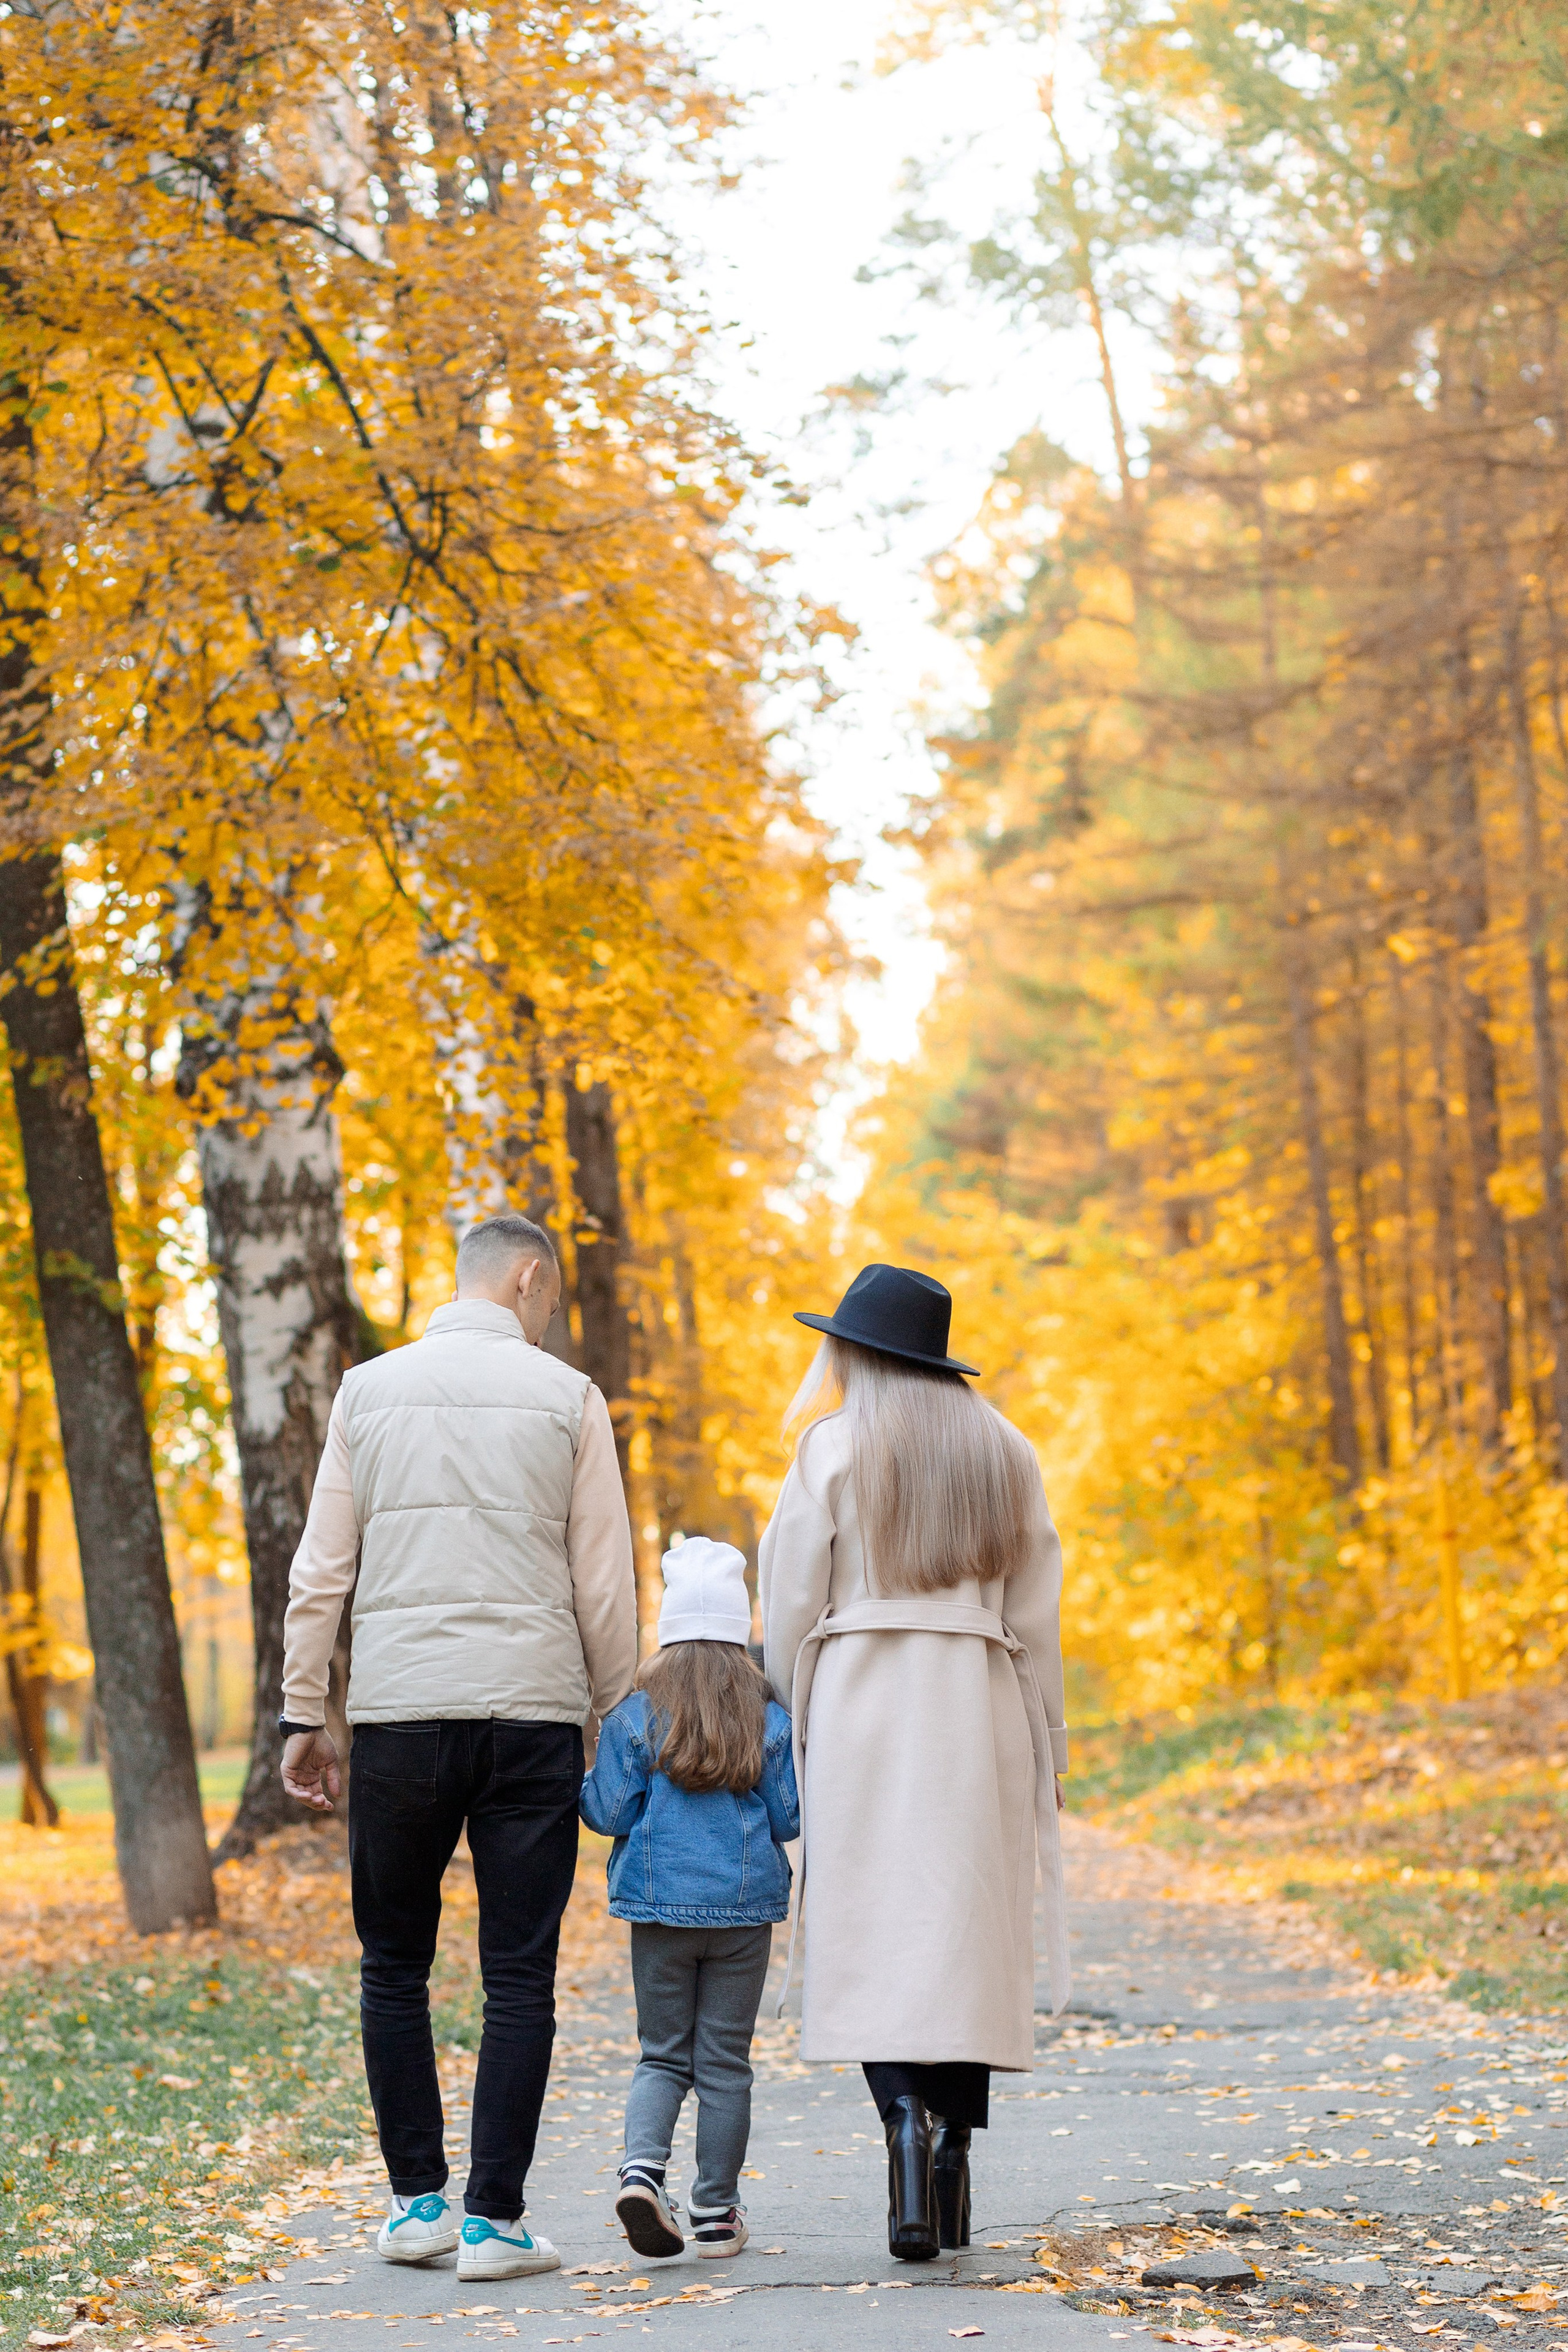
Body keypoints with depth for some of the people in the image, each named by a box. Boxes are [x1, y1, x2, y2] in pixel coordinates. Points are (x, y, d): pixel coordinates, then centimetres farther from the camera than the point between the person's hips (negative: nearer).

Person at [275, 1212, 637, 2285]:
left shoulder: (369, 1390, 6)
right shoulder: (567, 1397, 2)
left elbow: (322, 1572, 5)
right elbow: (605, 1588, 1)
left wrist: (303, 1715, 10)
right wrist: (616, 1725, 10)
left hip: (399, 1712, 1)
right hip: (533, 1712, -1)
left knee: (395, 1966, 13)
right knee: (520, 1975, 2)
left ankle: (418, 2201, 14)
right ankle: (494, 2219, 1)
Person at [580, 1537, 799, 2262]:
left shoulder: (636, 1716, -4)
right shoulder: (769, 1720, -2)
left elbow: (609, 1813, -5)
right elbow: (789, 1818, 0)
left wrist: (580, 1785, 15)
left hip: (660, 1906, 0)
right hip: (744, 1905, 0)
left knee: (663, 2054, 10)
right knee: (724, 2061, 7)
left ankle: (642, 2165, -15)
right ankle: (716, 2213, 11)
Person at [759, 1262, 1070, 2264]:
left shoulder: (835, 1448, -1)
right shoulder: (1005, 1453, 10)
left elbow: (792, 1606, -2)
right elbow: (1036, 1618, 9)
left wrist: (793, 1728, 8)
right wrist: (1047, 1751, 14)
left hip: (862, 1703, -3)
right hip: (979, 1709, 3)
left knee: (878, 1930, -3)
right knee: (967, 1930, 6)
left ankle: (906, 2112, -26)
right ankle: (952, 2172, 6)